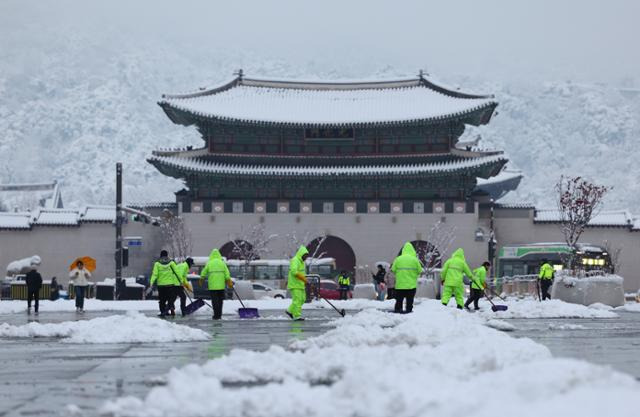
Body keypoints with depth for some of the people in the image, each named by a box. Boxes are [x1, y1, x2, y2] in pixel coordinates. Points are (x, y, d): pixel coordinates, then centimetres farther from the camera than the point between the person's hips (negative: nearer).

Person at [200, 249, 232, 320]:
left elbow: (203, 273, 5)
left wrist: (201, 279, 23)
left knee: (214, 300, 0)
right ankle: (219, 315, 15)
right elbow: (227, 274, 0)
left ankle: (216, 315, -5)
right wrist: (229, 281, 8)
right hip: (221, 285, 2)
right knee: (220, 300, 11)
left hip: (212, 285, -2)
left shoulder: (209, 263, 0)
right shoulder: (222, 263, 4)